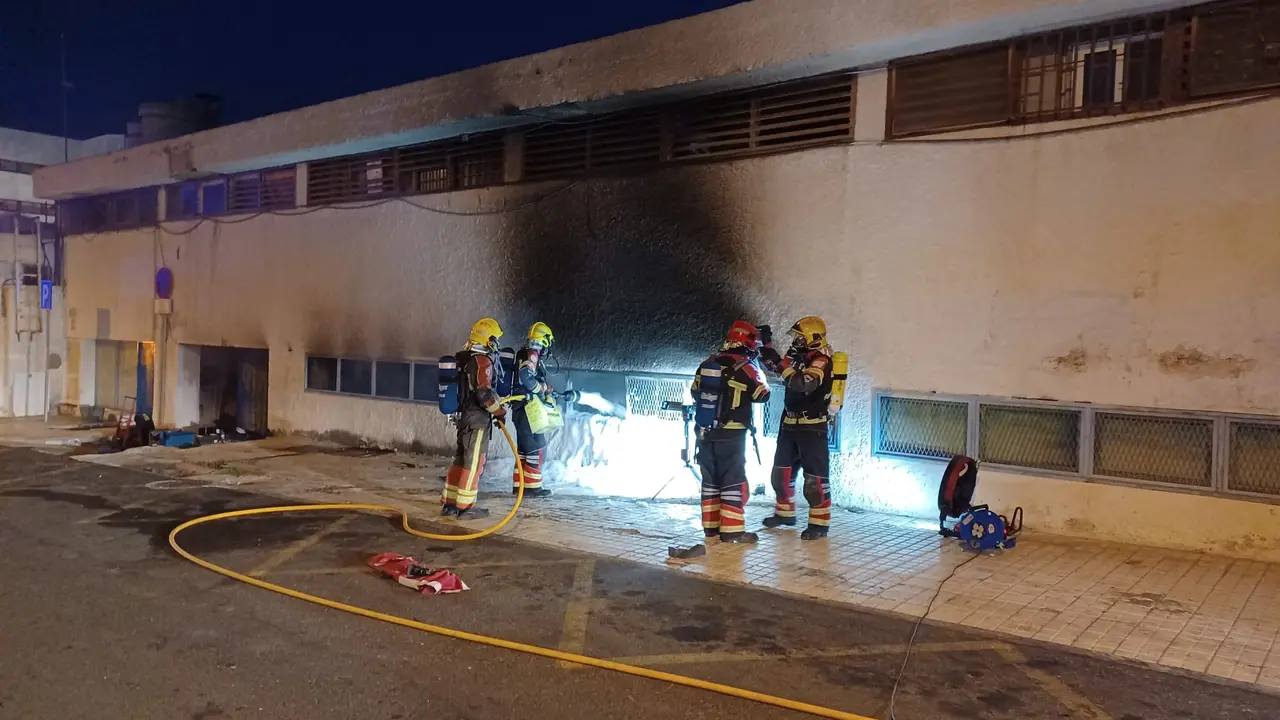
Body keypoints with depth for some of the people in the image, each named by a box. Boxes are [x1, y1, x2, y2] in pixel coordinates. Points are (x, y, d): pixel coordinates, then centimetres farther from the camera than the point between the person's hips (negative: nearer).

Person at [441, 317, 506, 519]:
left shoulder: (465, 358, 13)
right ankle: (465, 506, 3)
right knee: (474, 462, -2)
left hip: (464, 415, 9)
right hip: (478, 418, -9)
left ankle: (449, 503, 18)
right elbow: (484, 393, -23)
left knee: (461, 459, 14)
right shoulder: (483, 361, -16)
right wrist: (500, 411, -9)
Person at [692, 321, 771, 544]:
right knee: (735, 480, 0)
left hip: (706, 431, 6)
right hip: (731, 433, -6)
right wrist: (757, 369, 8)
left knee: (711, 478, 13)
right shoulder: (745, 366, -11)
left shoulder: (708, 363, 8)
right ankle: (731, 529, -1)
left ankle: (710, 525, 19)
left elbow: (695, 392, 15)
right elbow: (762, 395, -3)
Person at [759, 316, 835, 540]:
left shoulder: (821, 361, -16)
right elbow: (781, 370, 22)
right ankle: (785, 513, 31)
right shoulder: (800, 356, 11)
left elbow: (803, 384, -32)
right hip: (790, 424, 9)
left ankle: (819, 523, 2)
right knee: (781, 471, 16)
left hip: (812, 427, -9)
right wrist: (769, 353, 6)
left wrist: (779, 362, -31)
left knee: (815, 477, -5)